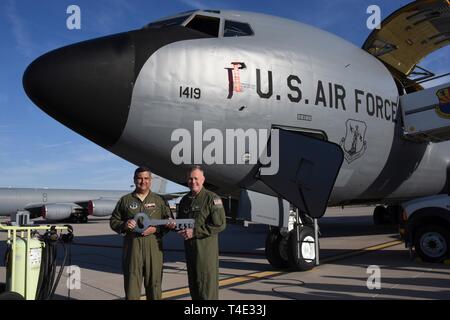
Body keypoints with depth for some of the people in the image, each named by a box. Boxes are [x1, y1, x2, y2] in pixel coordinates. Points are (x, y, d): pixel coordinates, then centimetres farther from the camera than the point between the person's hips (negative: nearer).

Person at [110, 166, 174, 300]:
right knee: (131, 283, 3)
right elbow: (113, 221, 12)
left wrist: (156, 229, -10)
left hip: (154, 247, 0)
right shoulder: (125, 200, 10)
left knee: (154, 282, 6)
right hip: (132, 246, 0)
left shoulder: (159, 201, 9)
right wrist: (124, 225, -8)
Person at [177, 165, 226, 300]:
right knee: (193, 285, 16)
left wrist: (195, 231, -18)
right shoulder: (185, 200, 13)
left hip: (206, 248, -7)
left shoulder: (212, 198, -9)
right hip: (189, 247, 7)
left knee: (207, 285, -4)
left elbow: (220, 224, -17)